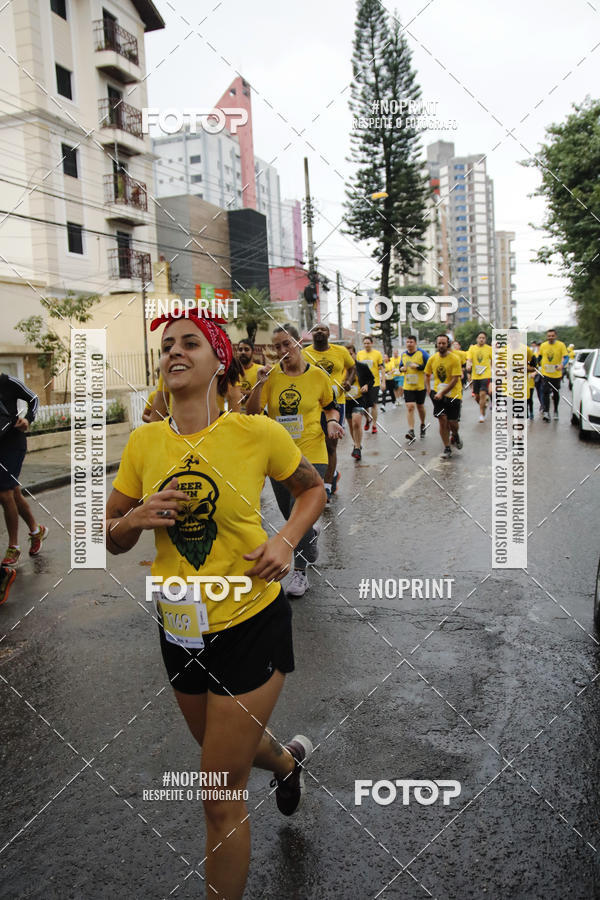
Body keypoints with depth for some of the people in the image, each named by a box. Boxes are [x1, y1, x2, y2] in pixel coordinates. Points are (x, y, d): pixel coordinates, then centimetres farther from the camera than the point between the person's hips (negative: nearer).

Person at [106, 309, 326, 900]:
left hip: (251, 623, -4)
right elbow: (112, 539, 4)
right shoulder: (144, 442, -5)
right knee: (229, 752, 29)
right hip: (179, 629, 5)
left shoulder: (256, 432, -14)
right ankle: (287, 760, 63)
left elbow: (312, 487, 4)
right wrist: (136, 519, -18)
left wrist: (286, 540, -14)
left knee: (221, 799, 3)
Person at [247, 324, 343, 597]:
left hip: (311, 453, -3)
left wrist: (332, 421, -9)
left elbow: (330, 406, 12)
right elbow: (251, 413, -6)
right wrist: (259, 384, -19)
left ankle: (300, 571, 3)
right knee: (289, 512, 17)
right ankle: (310, 532, 51)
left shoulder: (318, 375, -3)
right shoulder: (271, 375, -2)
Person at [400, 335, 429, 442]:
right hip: (408, 386, 2)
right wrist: (402, 368, -2)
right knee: (410, 407, -11)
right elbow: (401, 366, 22)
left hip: (420, 385, -2)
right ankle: (411, 430, -14)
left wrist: (418, 366, -21)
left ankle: (423, 425, 38)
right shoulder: (403, 354, 8)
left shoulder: (422, 353, -6)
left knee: (420, 406, 13)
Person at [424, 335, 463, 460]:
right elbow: (427, 374, 17)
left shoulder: (454, 358, -12)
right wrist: (428, 389, 4)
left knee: (452, 422, 0)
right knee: (442, 421, -4)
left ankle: (455, 435, 35)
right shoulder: (432, 359, 1)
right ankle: (447, 449, 6)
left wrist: (442, 393, -20)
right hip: (438, 394, 3)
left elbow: (455, 380, -16)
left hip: (453, 394, -3)